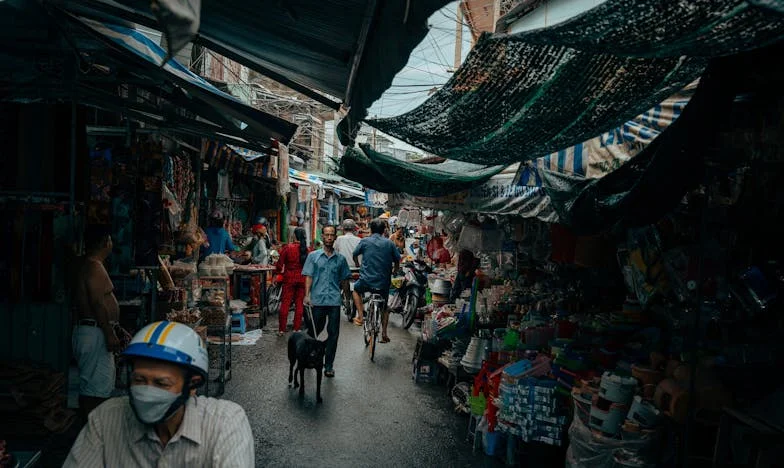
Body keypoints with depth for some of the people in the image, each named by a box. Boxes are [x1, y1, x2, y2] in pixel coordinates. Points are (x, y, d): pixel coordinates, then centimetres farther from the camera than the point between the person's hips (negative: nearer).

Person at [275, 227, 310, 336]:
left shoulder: (288, 248, -8)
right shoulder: (307, 250, -3)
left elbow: (280, 264, -4)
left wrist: (278, 271, 15)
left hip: (289, 278, -2)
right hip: (302, 278, 2)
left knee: (285, 303, 5)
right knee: (299, 304, 9)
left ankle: (281, 329, 7)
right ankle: (296, 329, 12)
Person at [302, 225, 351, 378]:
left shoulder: (340, 259, 9)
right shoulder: (313, 256, 5)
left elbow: (345, 280, 15)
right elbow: (308, 276, 0)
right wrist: (307, 295, -11)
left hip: (334, 301, 1)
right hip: (317, 300, -1)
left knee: (333, 334, 1)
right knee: (314, 331, 11)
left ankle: (329, 365, 10)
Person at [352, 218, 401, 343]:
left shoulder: (365, 241, -1)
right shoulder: (389, 243, 1)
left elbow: (355, 255, 12)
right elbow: (397, 260, 3)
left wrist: (358, 265, 33)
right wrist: (392, 270, 23)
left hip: (366, 281, -1)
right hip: (384, 283, 2)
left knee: (356, 289, 31)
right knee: (385, 307, 23)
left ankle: (360, 316, 21)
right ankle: (384, 334, 19)